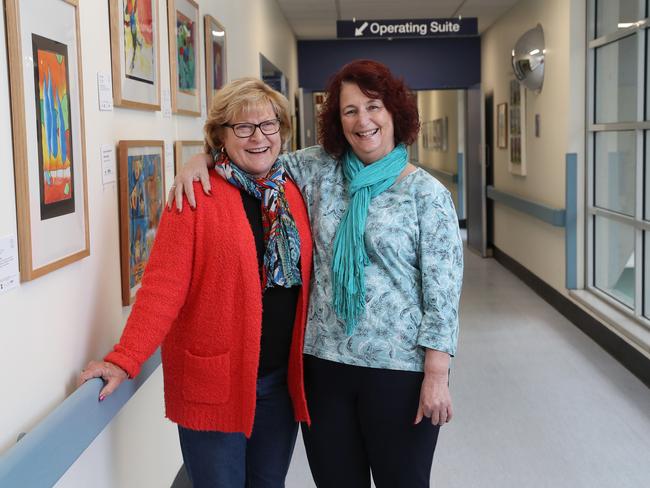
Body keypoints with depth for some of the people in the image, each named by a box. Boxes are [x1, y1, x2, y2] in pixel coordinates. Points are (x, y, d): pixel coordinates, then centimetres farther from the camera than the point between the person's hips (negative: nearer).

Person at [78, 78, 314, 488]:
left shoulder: (293, 194, 7)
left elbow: (304, 281, 11)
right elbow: (164, 285, -16)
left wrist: (302, 365, 5)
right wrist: (125, 360, -25)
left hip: (283, 381, 5)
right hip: (213, 384, -5)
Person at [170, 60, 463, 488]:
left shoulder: (427, 194, -5)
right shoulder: (319, 170, 4)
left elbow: (443, 288, -8)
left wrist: (437, 374, -13)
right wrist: (202, 159, -6)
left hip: (399, 368, -3)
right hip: (323, 360, 4)